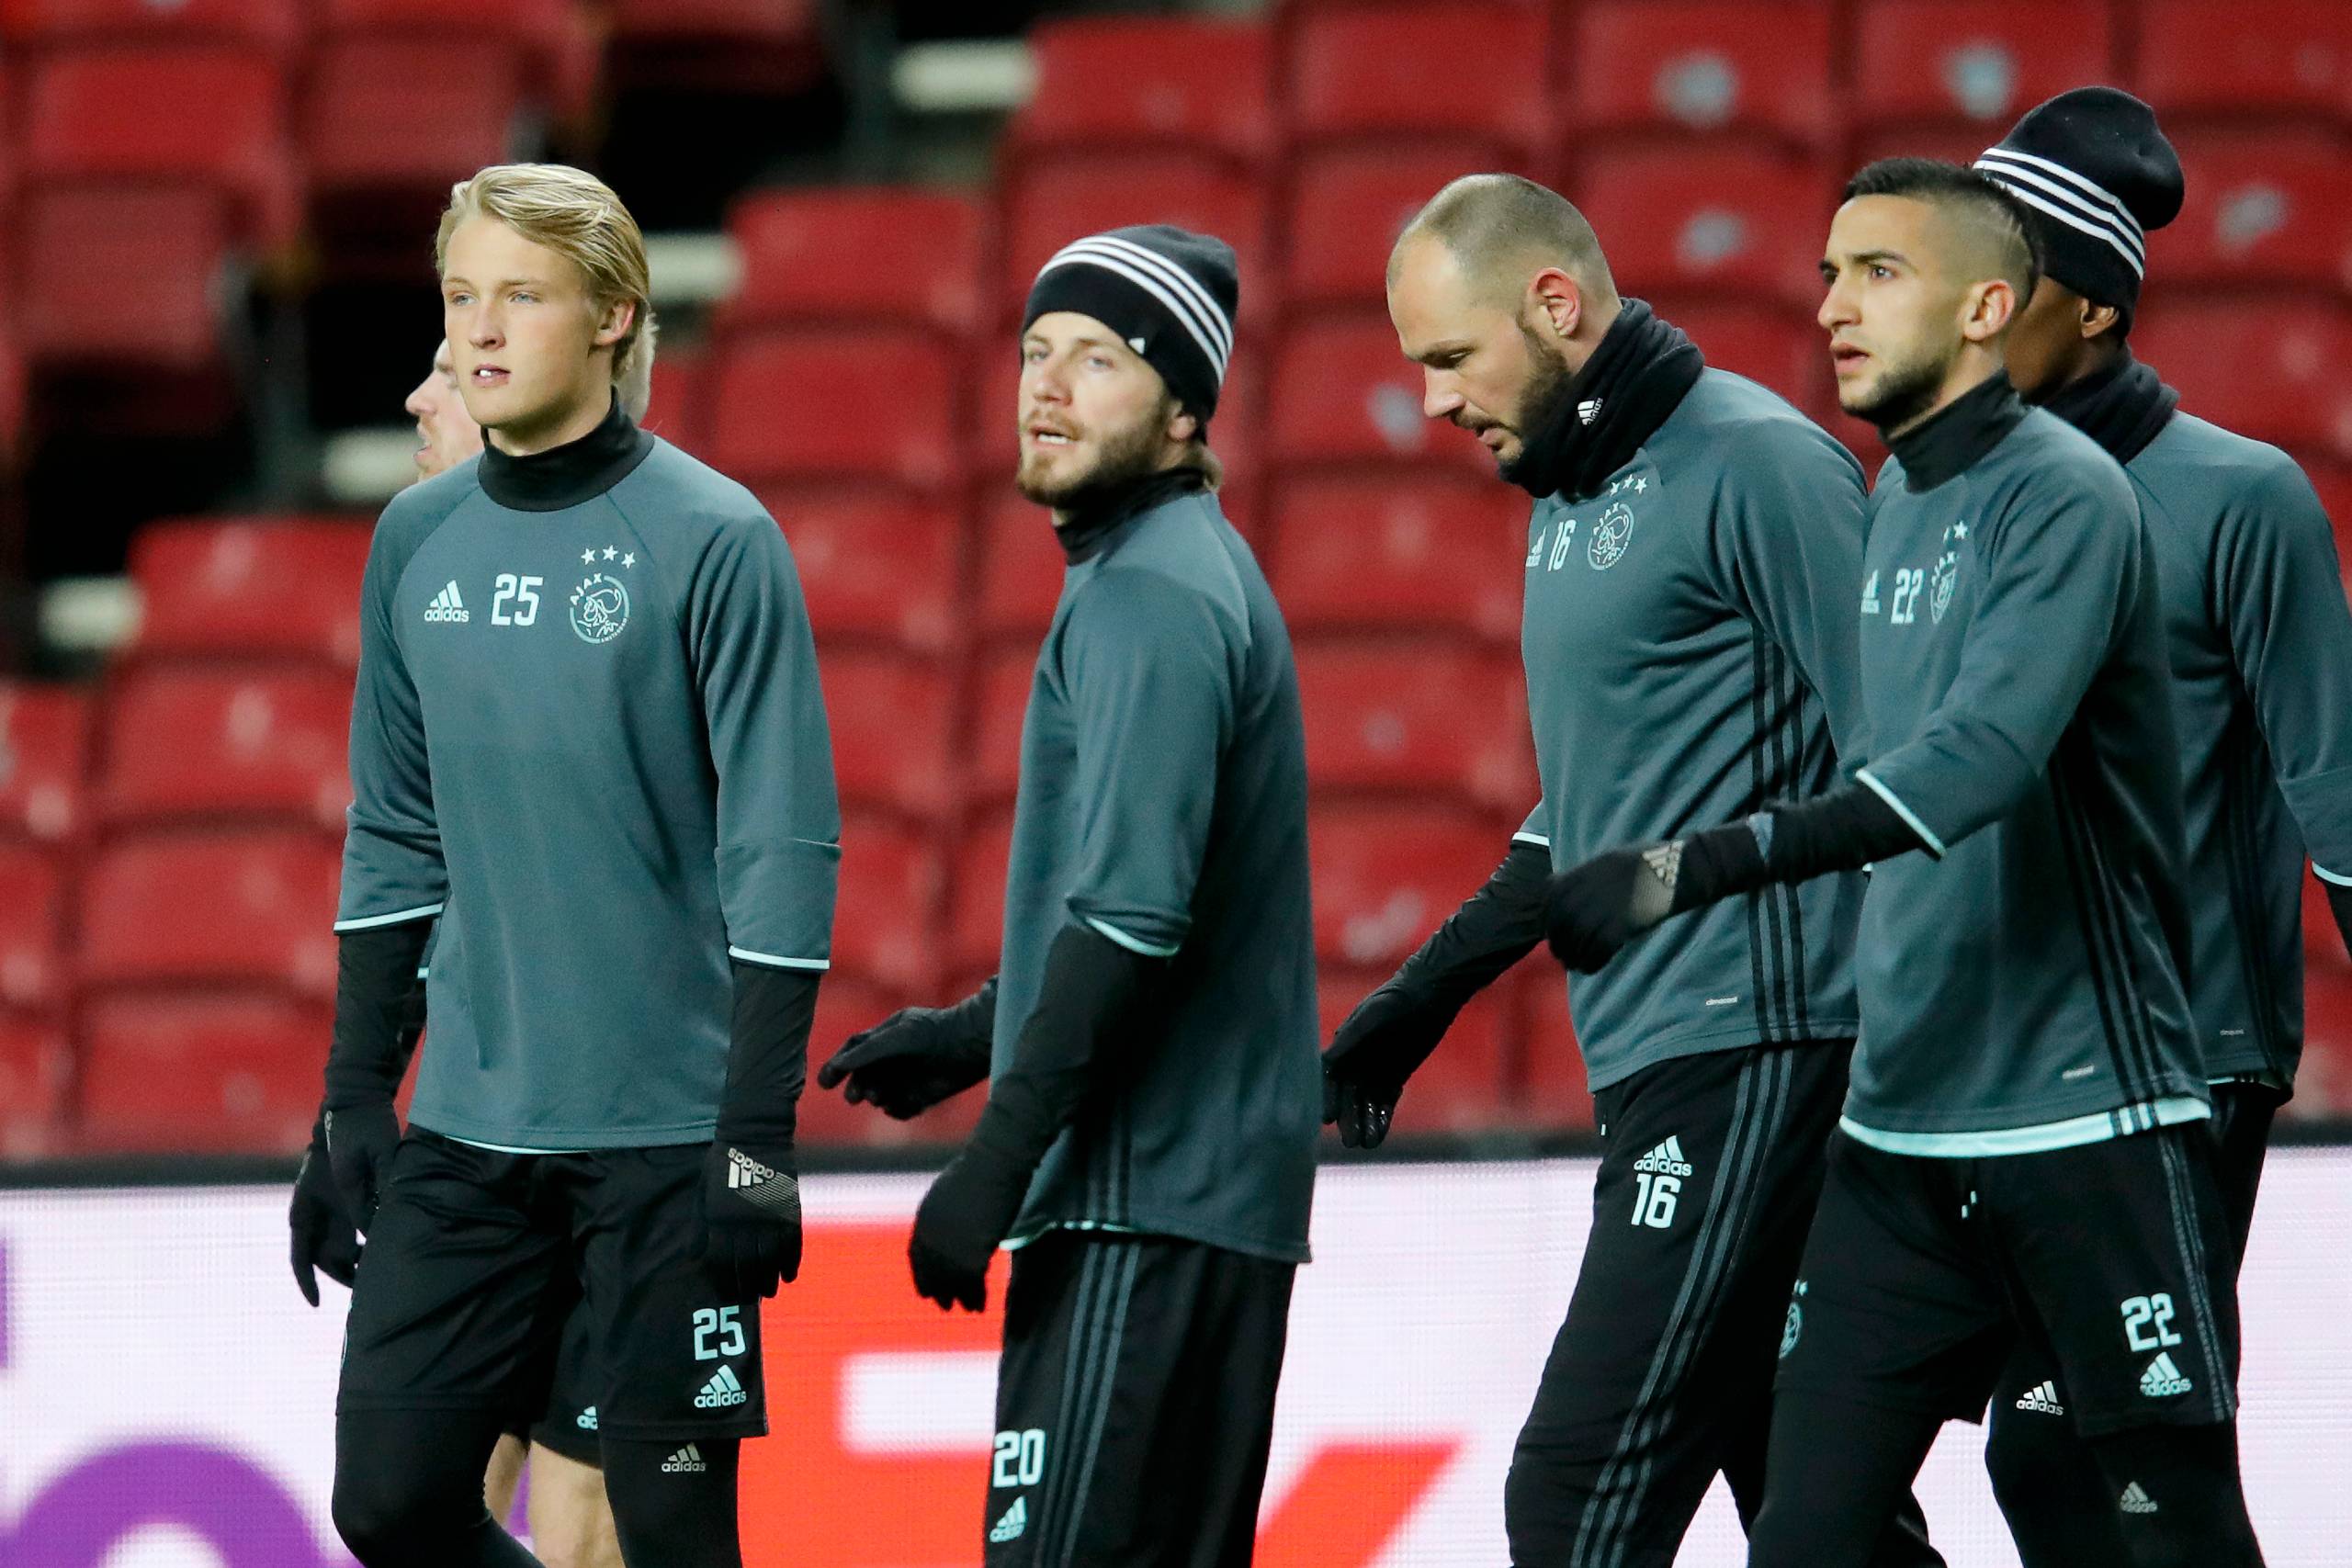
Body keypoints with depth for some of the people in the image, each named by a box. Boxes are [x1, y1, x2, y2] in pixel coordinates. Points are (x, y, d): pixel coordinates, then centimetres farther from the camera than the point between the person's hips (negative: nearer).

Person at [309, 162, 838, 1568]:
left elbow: (785, 856, -11)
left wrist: (760, 1136, -15)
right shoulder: (419, 541, 8)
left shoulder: (712, 541, -9)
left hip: (665, 1135, -5)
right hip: (461, 1136, 5)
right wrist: (357, 1085, 12)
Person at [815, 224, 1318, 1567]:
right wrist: (975, 1036, 27)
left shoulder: (1151, 596, -13)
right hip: (1220, 1194, 11)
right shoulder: (1193, 572, 19)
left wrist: (999, 1157, -22)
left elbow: (1134, 917, -22)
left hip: (1145, 1204, -11)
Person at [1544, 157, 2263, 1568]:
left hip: (2092, 1129, -8)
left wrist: (1710, 865, -36)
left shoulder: (2061, 496, -13)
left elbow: (1985, 756, -28)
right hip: (1902, 1134, 8)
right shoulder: (1880, 507, 13)